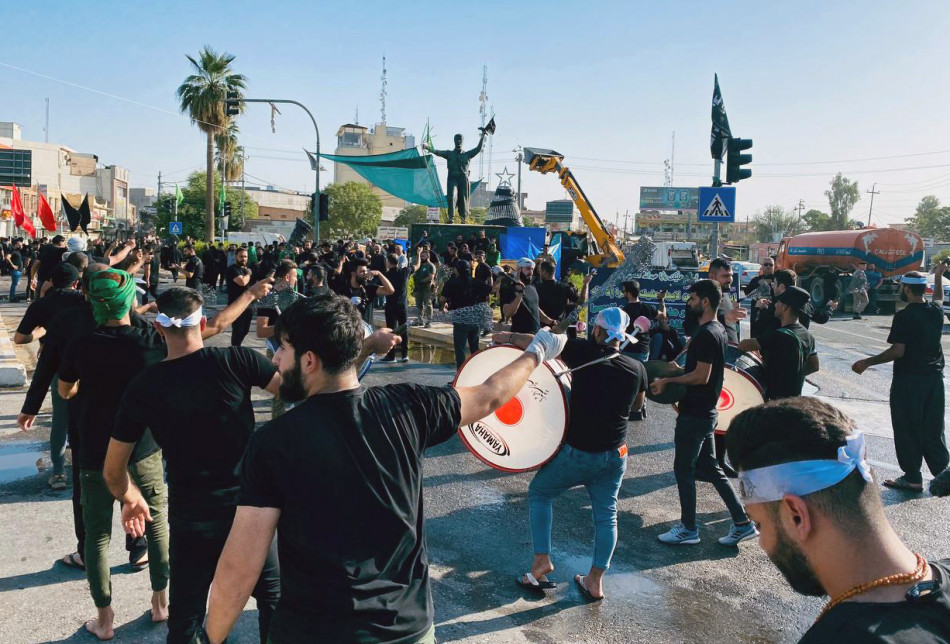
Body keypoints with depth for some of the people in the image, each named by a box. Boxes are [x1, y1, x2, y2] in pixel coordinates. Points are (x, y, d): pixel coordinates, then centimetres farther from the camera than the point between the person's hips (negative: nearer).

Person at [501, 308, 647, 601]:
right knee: (606, 514, 18)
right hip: (615, 456, 4)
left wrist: (508, 337, 0)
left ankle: (542, 559, 10)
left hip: (577, 452, -4)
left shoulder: (585, 353, -16)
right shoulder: (636, 369, -3)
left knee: (539, 492, 16)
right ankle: (595, 581, 23)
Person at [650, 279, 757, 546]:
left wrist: (667, 381, -16)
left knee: (683, 469, 4)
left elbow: (701, 376, -25)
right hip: (705, 411, 10)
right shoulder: (717, 329, 11)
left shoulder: (706, 334, -20)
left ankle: (688, 529, 16)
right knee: (708, 468, 17)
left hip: (694, 414, -10)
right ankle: (742, 523, 19)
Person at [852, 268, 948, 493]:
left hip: (908, 379, -7)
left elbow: (898, 351, -21)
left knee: (907, 428, 3)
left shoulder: (904, 316, -17)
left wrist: (867, 362, -13)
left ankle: (912, 478, 9)